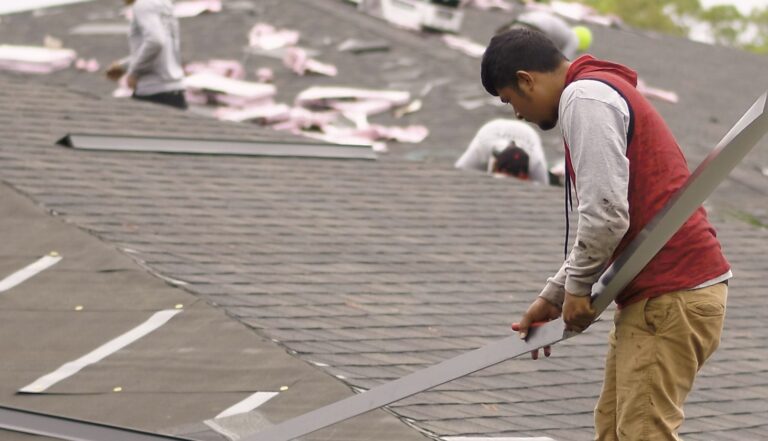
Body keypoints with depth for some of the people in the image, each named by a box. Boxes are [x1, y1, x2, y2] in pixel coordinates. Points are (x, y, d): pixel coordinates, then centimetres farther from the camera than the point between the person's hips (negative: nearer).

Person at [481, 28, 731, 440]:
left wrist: (577, 289, -6)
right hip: (656, 297, 11)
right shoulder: (601, 92, 22)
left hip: (670, 299, -11)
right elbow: (600, 222, 28)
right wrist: (553, 296, 26)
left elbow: (606, 214, -20)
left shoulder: (584, 98, -11)